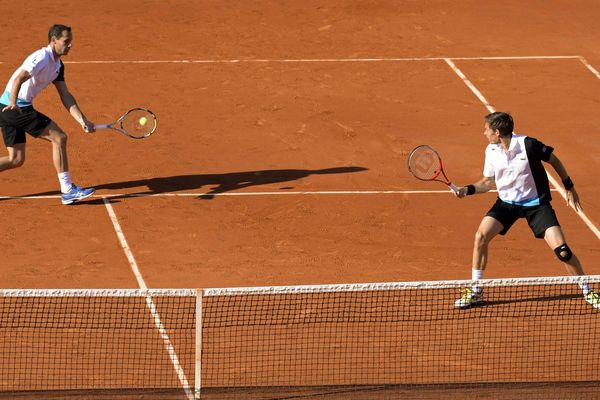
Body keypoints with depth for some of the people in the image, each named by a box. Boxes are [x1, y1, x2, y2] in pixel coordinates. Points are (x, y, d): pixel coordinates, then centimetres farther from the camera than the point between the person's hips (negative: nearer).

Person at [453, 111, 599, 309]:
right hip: (507, 202, 4)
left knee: (562, 250, -13)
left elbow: (554, 160, -5)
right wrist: (469, 189, -13)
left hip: (536, 203, -4)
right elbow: (488, 182, 6)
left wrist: (569, 187, 2)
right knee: (481, 236, -15)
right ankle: (475, 292, 0)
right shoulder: (491, 151, -7)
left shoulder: (528, 145, -22)